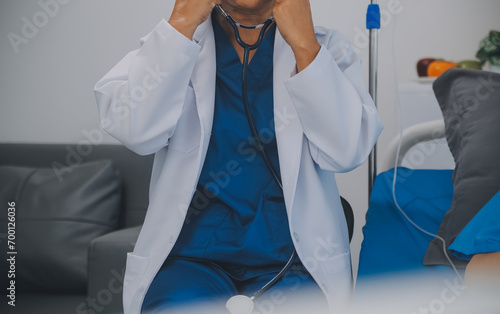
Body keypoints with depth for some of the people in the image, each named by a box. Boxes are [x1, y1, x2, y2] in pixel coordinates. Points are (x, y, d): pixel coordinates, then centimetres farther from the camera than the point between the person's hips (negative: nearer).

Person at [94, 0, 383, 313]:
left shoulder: (327, 48, 7)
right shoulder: (168, 45, 7)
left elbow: (346, 152, -11)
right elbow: (134, 130, -14)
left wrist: (303, 42, -15)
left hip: (290, 258, 0)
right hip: (191, 258, 1)